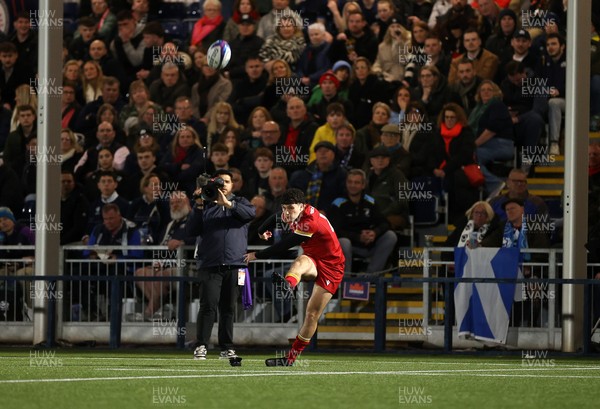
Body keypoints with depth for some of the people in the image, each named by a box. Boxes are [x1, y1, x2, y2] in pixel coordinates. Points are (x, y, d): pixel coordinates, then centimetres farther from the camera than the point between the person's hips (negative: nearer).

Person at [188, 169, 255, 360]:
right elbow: (192, 230, 3)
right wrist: (199, 207, -6)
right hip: (211, 265, -1)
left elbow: (251, 213, -9)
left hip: (234, 265, 1)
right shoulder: (206, 206, 13)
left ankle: (227, 348, 9)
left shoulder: (239, 203, 14)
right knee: (209, 305, -12)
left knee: (228, 308, 5)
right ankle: (201, 346, -10)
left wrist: (228, 204, -20)